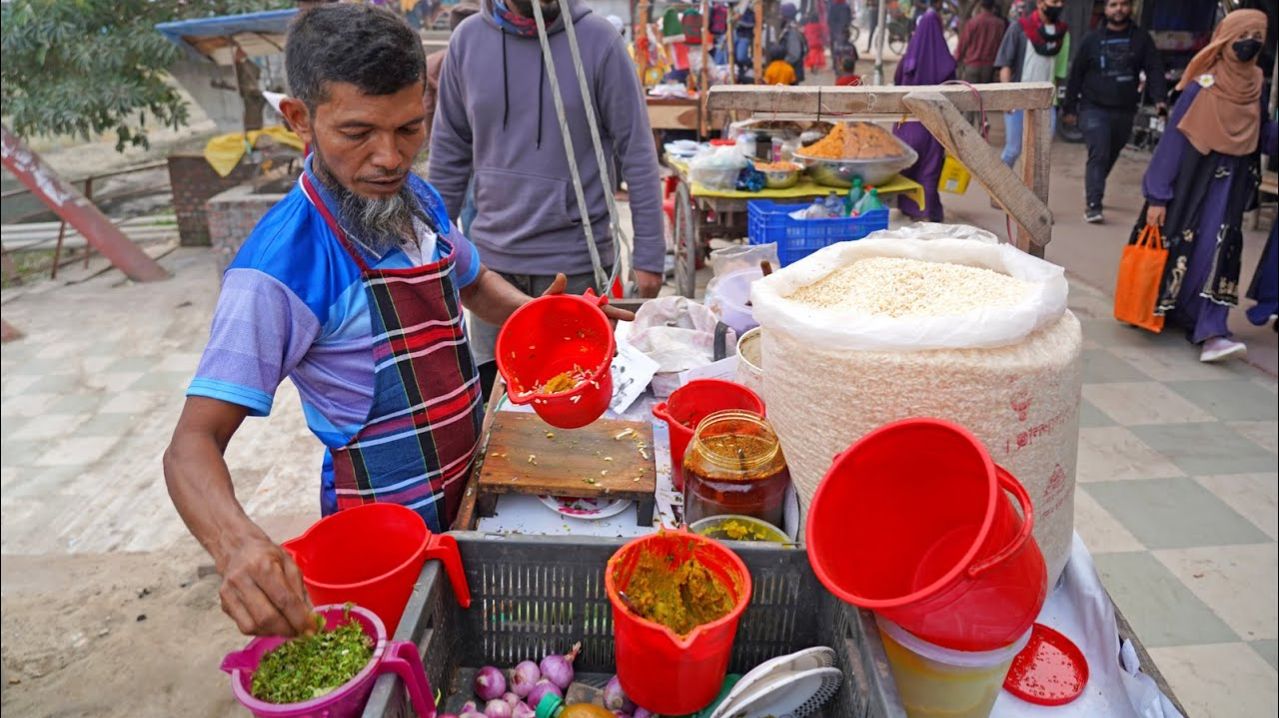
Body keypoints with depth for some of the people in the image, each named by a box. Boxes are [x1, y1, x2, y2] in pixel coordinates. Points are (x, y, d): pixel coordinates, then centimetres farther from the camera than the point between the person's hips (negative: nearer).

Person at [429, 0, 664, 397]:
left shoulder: (598, 39, -8)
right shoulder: (468, 38, 1)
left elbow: (637, 153, -7)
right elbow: (450, 150, 8)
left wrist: (649, 254, -8)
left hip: (575, 258, -3)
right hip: (491, 253, 3)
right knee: (489, 393, 13)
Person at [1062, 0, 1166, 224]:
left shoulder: (1141, 38, 5)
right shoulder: (1092, 39, 2)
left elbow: (1155, 69, -2)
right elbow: (1076, 75, 5)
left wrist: (1159, 98, -17)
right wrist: (1069, 108, 4)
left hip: (1125, 111, 3)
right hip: (1094, 108, -3)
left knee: (1110, 157, 15)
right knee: (1099, 154, -17)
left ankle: (1092, 193, 36)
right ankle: (1092, 205, -18)